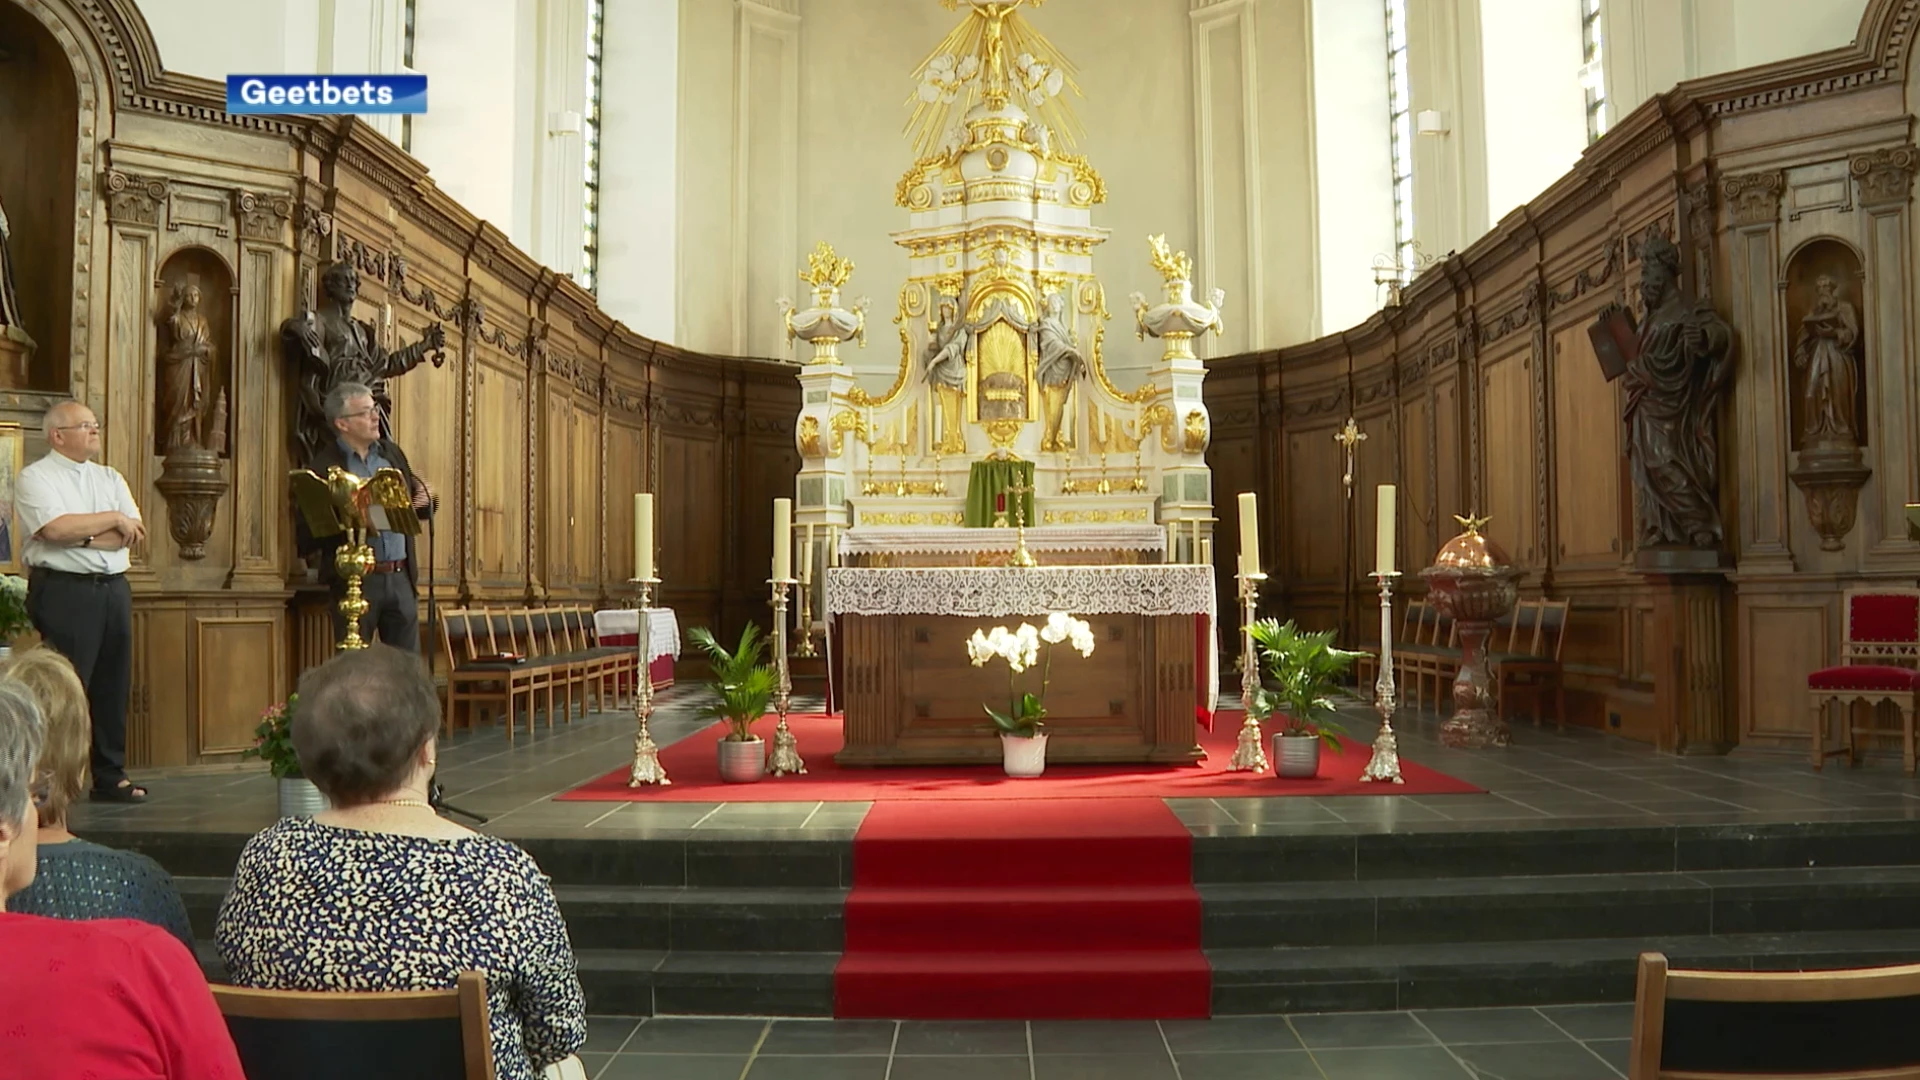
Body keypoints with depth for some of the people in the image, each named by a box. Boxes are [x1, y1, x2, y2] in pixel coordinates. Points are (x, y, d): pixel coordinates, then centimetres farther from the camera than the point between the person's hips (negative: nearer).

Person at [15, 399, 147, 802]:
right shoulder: (36, 477, -2)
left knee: (113, 686, 9)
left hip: (113, 588, 6)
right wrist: (113, 519, -8)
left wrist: (81, 536, -10)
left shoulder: (110, 478, 15)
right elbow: (56, 528, -18)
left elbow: (135, 534, 3)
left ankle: (111, 777, 18)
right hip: (64, 592, -6)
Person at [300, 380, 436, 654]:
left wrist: (425, 500, -3)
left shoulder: (391, 453, 11)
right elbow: (307, 539, -11)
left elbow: (416, 504, 20)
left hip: (401, 577, 5)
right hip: (356, 581, -5)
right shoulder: (323, 468, -7)